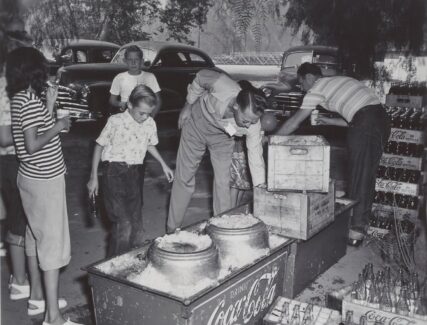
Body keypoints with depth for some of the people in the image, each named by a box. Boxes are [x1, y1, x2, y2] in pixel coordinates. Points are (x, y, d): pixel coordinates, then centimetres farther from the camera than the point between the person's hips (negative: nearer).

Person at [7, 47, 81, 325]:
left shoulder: (20, 98, 9)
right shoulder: (30, 100, -19)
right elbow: (33, 145, -26)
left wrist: (49, 106, 12)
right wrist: (58, 126, -14)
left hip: (33, 177, 10)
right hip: (45, 181, -10)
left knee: (36, 238, 19)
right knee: (53, 243, -4)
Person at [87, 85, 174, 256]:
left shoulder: (150, 123, 2)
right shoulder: (116, 121, -11)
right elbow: (100, 146, -2)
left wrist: (163, 164, 17)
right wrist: (94, 177, -3)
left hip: (134, 173, 5)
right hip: (114, 173, -5)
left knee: (136, 223, 10)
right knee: (123, 223, -13)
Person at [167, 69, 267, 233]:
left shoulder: (253, 126, -32)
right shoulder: (220, 85, -39)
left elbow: (256, 158, -21)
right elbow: (200, 77, -16)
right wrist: (188, 106, -4)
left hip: (222, 136, 1)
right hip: (197, 123, -1)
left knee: (223, 183, -4)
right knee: (184, 178, 4)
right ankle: (172, 229, 16)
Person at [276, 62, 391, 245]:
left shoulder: (317, 88, 2)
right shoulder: (337, 82, 27)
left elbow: (295, 122, 3)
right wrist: (329, 121, 30)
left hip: (366, 124, -9)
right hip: (382, 118, 9)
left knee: (360, 177, -3)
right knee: (366, 175, 13)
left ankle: (357, 229, 1)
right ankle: (360, 223, 20)